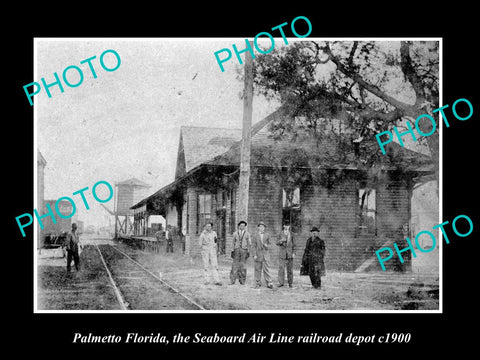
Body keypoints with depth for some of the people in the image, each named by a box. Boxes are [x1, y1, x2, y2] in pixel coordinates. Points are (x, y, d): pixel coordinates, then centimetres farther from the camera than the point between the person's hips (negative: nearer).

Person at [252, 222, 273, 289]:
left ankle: (269, 283, -7)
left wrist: (267, 246, -5)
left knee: (266, 269, -6)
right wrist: (254, 255, -8)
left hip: (266, 254, 0)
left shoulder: (267, 235, 8)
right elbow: (253, 246, 0)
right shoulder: (255, 236, 2)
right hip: (258, 254, 0)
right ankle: (258, 283, 15)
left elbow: (269, 243, 18)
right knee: (258, 269, 5)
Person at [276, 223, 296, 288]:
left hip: (289, 253, 1)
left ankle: (290, 283, 10)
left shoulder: (291, 234, 7)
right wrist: (281, 241, -19)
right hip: (282, 253, -1)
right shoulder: (281, 234, 4)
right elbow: (277, 243, 3)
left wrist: (293, 253, 1)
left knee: (290, 269, 3)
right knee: (281, 268, -8)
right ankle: (281, 282, -6)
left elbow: (293, 244, 10)